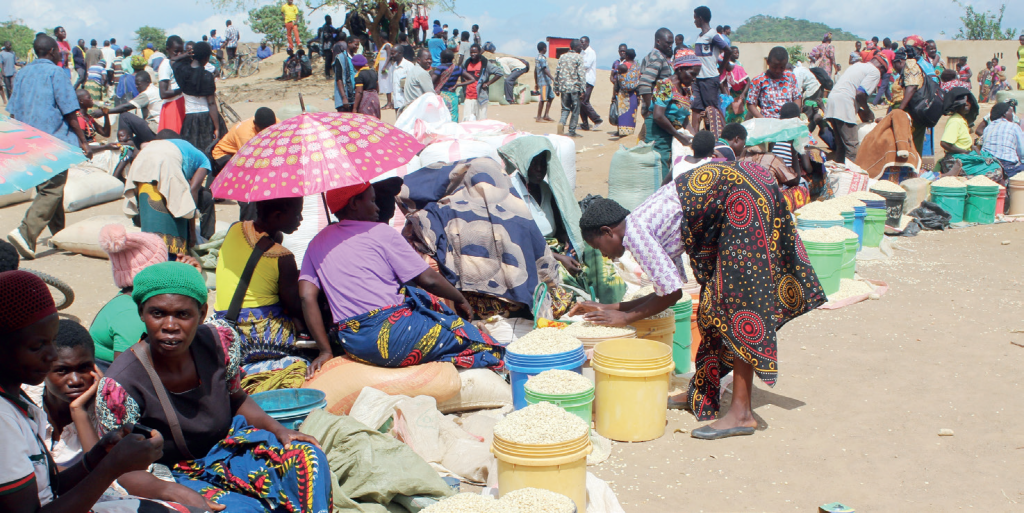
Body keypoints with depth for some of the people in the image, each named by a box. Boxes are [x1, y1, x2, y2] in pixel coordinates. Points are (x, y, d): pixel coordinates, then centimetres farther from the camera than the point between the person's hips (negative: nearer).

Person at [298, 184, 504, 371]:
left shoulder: (317, 243, 15)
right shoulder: (380, 232, -1)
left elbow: (307, 296, 4)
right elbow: (428, 280, -2)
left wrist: (325, 349, 5)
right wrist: (461, 300, 15)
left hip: (352, 346, 6)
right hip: (392, 334, -6)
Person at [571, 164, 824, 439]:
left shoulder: (633, 230, -8)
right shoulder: (649, 228, 18)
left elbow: (671, 294, -7)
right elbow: (670, 290, 24)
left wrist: (625, 317, 5)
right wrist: (607, 308, 27)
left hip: (744, 197, -10)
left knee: (739, 296, -10)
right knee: (718, 296, 14)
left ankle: (742, 413, -7)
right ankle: (702, 391, 23)